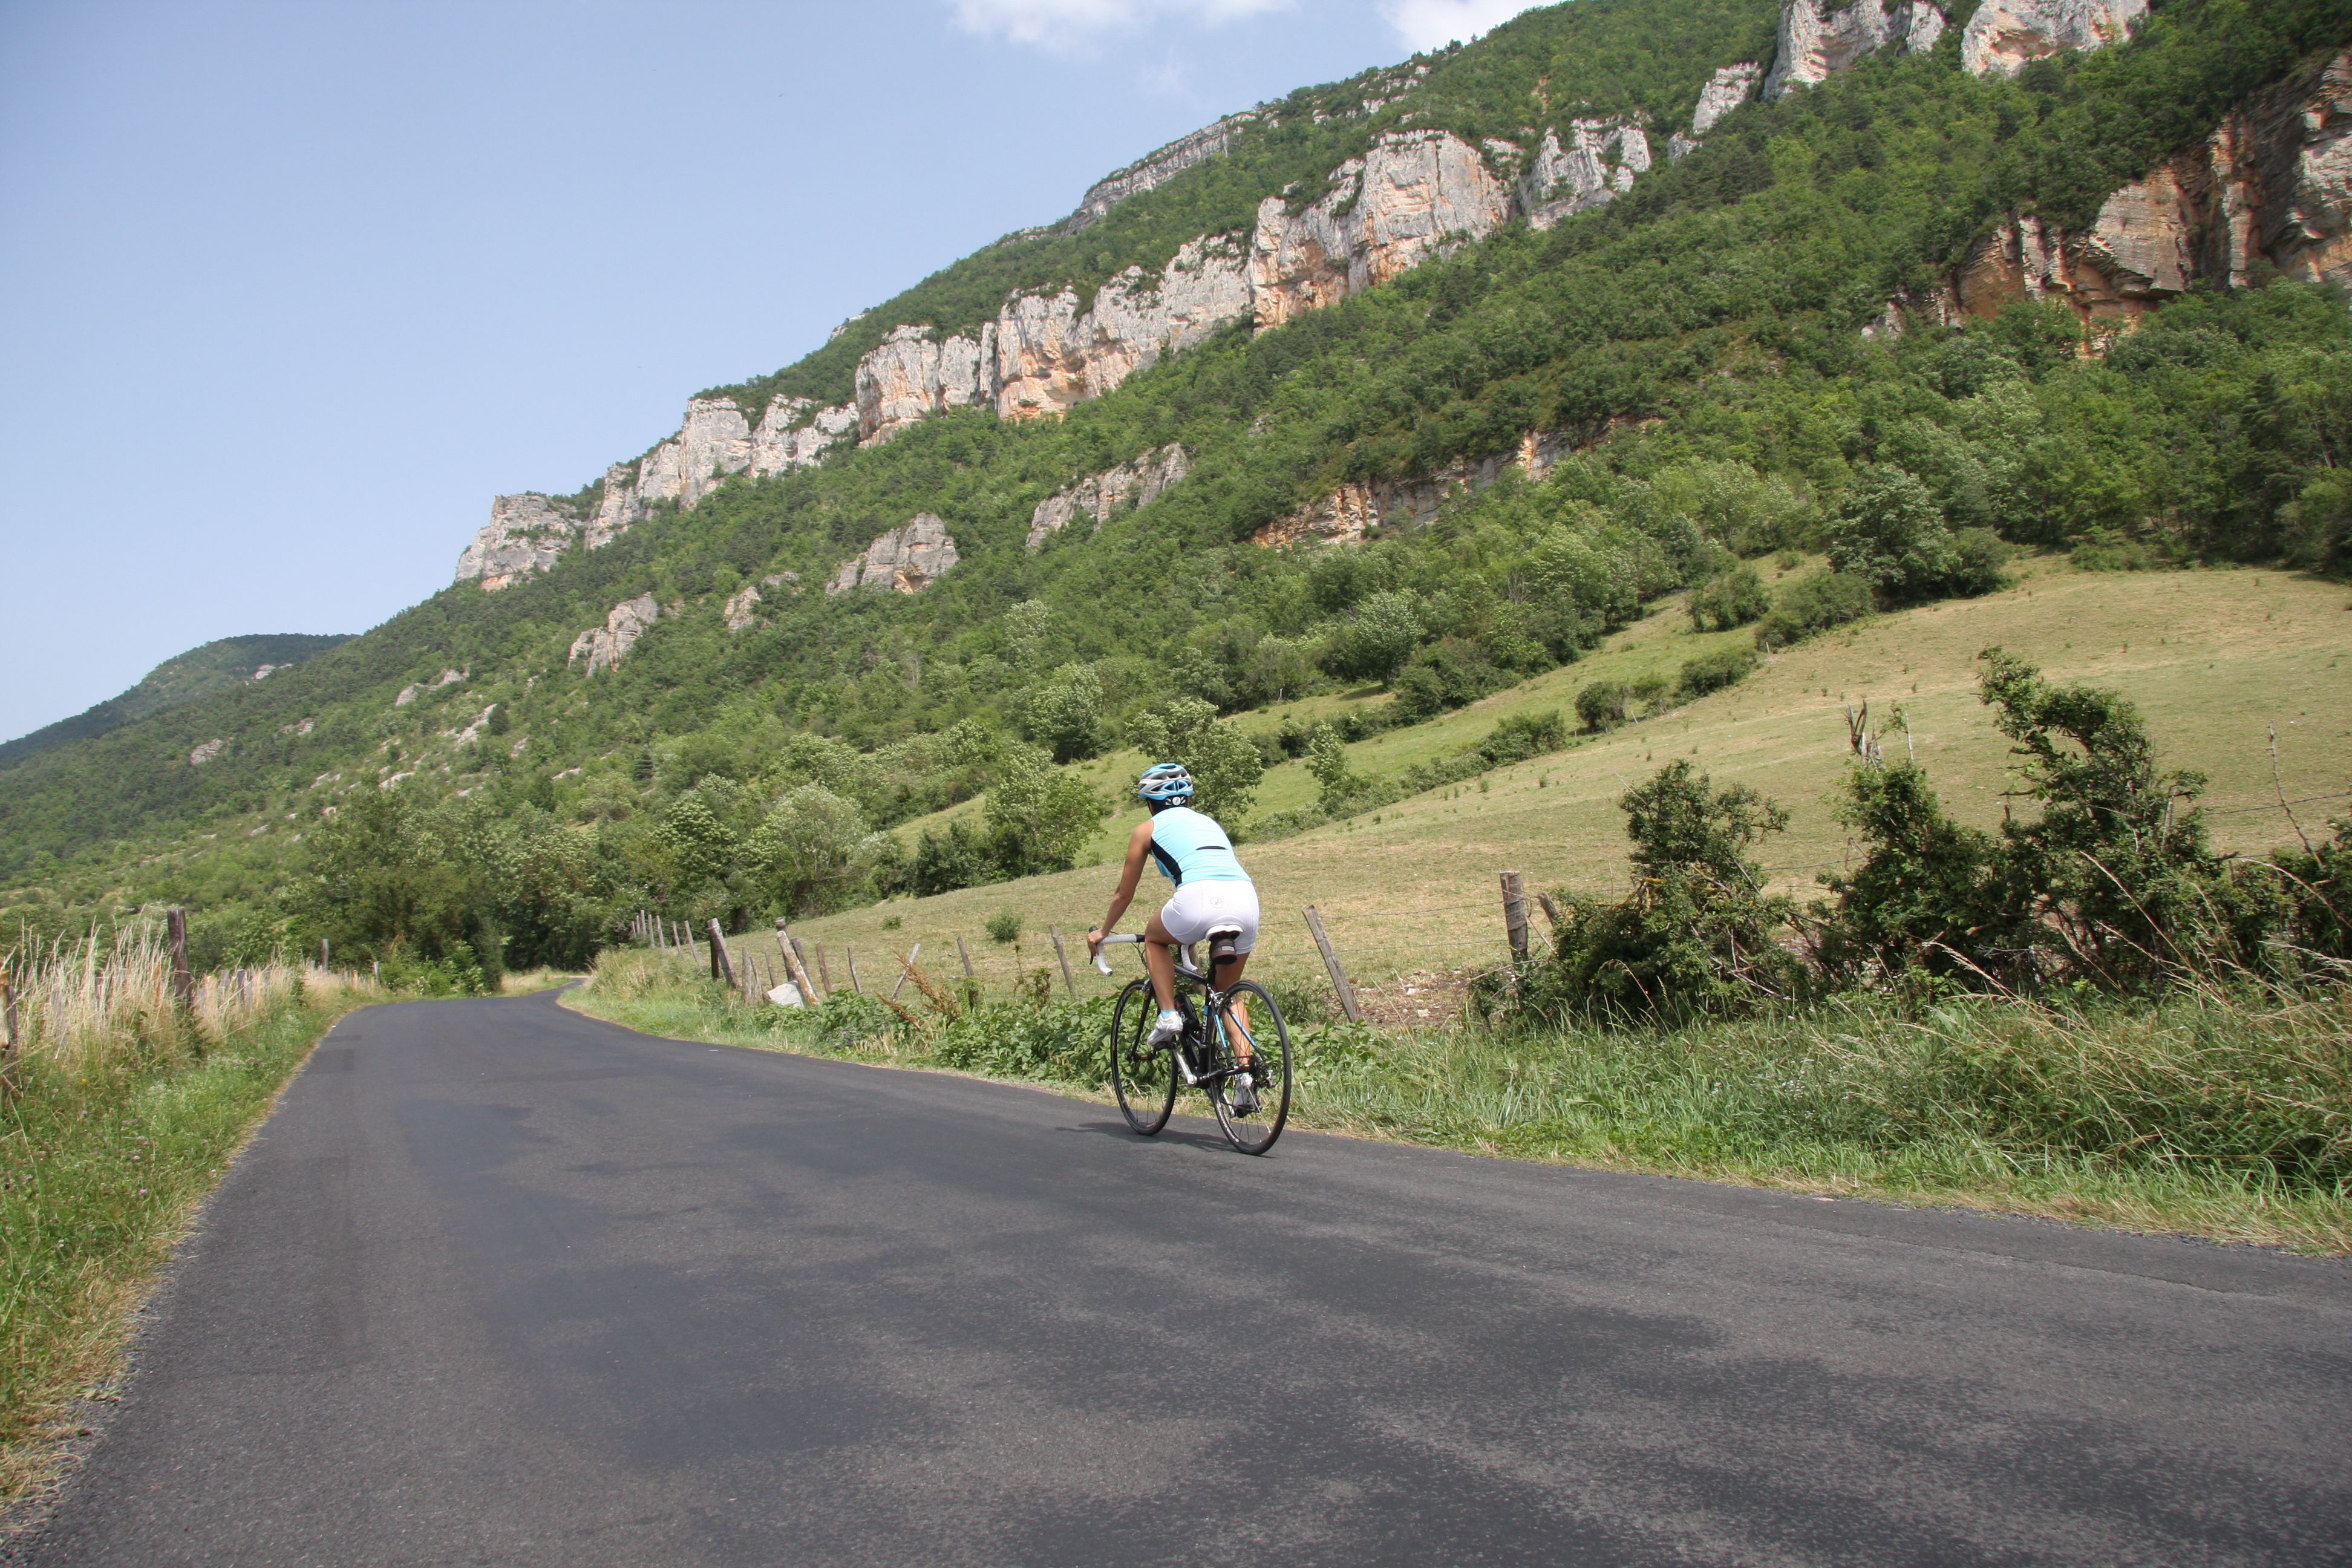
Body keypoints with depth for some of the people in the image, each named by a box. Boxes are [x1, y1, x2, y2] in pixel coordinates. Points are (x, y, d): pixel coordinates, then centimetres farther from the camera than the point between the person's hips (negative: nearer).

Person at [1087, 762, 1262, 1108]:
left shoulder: (1148, 828, 22)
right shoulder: (1209, 822, 36)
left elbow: (1124, 895, 29)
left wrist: (1101, 932, 47)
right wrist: (1188, 933, 61)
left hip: (1201, 898, -5)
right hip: (1246, 898, 5)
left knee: (1154, 938, 29)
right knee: (1228, 992, 23)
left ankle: (1168, 1016, 14)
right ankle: (1245, 1074, 7)